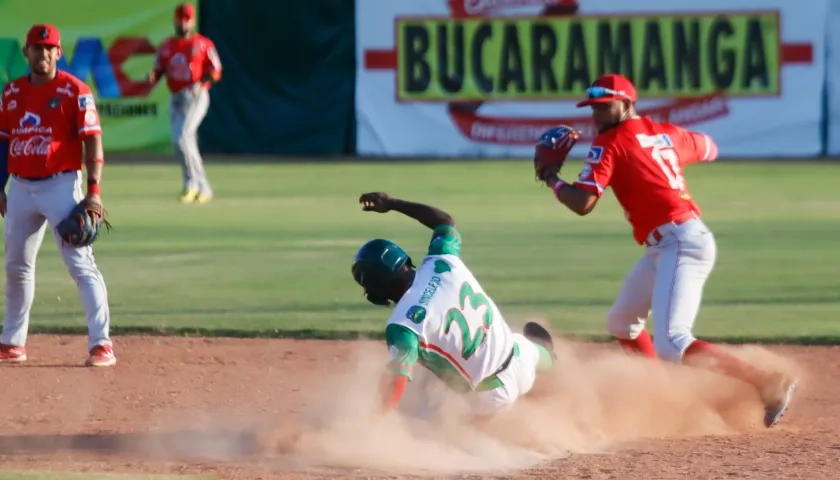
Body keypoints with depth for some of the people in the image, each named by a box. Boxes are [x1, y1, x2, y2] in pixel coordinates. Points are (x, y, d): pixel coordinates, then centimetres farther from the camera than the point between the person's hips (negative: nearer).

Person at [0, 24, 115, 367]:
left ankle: (101, 344, -15)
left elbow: (93, 142, -10)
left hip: (61, 185, -6)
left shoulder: (74, 91, -6)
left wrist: (93, 190, -17)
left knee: (81, 264, -12)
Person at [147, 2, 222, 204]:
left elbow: (215, 72, -4)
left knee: (181, 138, -22)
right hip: (175, 99, 6)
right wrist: (153, 77, -12)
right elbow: (159, 70, 11)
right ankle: (203, 189, 19)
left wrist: (200, 83, -21)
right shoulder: (166, 46, 12)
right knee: (187, 145, 9)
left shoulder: (203, 44, -2)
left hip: (196, 97, -6)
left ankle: (191, 183, -11)